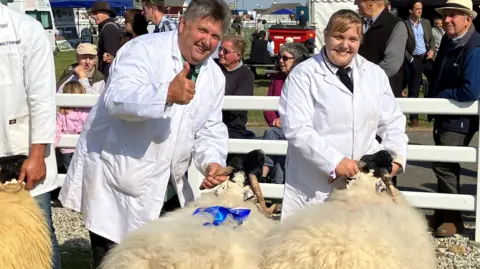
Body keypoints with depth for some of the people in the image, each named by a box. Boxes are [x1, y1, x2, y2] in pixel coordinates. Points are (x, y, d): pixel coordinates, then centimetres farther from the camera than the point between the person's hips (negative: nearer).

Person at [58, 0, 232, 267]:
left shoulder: (215, 76, 6)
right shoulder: (144, 49, -15)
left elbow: (210, 129, 7)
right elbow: (117, 99, -30)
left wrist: (212, 162, -13)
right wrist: (167, 94, -45)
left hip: (165, 184, 6)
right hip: (117, 177, -6)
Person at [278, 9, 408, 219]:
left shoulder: (375, 74, 12)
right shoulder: (303, 75, -4)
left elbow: (392, 121, 16)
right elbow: (296, 128, -14)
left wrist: (396, 155, -3)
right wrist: (334, 161, -21)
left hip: (365, 181, 4)